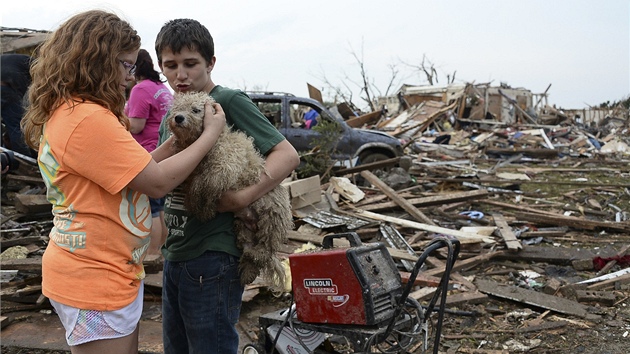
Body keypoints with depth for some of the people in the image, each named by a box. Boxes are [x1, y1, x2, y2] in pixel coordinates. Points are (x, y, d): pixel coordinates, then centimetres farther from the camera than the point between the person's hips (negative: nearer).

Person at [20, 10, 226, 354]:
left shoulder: (64, 112, 10)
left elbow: (137, 170, 11)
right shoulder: (88, 119, -23)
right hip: (96, 282, -10)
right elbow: (157, 182, -21)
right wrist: (211, 133, -11)